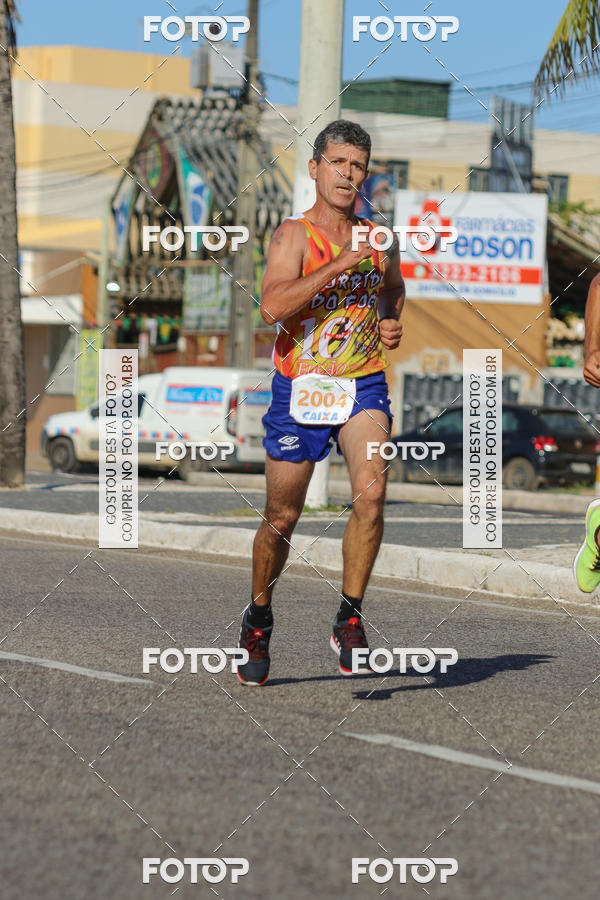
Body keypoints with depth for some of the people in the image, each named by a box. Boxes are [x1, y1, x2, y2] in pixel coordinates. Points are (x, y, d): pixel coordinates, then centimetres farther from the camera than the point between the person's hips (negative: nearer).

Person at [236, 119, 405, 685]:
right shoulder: (294, 235, -7)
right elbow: (272, 306, -24)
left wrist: (393, 324, 8)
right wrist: (340, 264, -27)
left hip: (363, 388, 2)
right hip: (300, 389, -2)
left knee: (371, 493, -22)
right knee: (281, 519, 7)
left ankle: (349, 620, -11)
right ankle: (258, 619, 32)